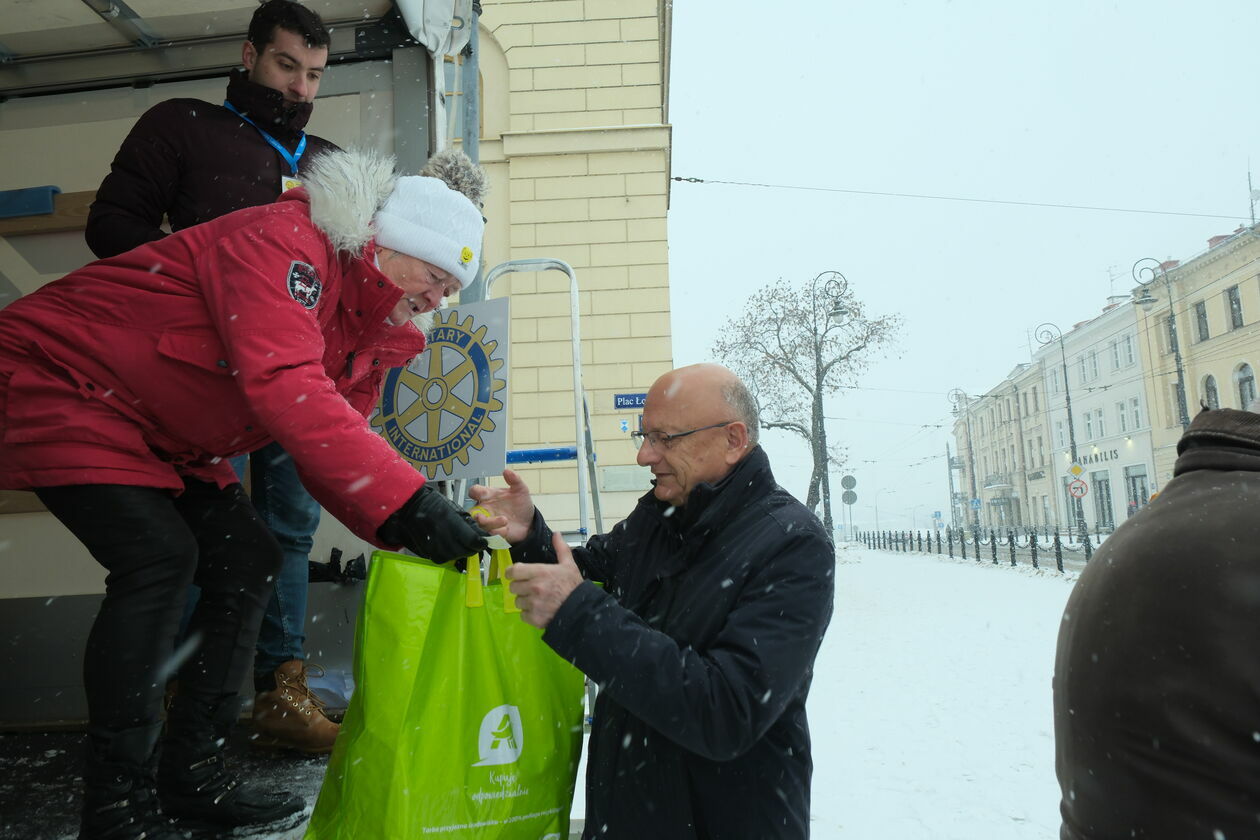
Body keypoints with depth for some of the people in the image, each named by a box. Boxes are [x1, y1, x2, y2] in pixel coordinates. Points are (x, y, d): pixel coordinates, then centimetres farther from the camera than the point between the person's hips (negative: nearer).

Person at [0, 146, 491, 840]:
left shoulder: (370, 331, 0)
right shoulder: (283, 242, -28)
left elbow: (335, 455, -4)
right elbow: (288, 389, -43)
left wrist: (407, 524, -20)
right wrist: (408, 503, -46)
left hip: (162, 437, 9)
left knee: (247, 561, -1)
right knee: (159, 556, -22)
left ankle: (192, 774, 11)